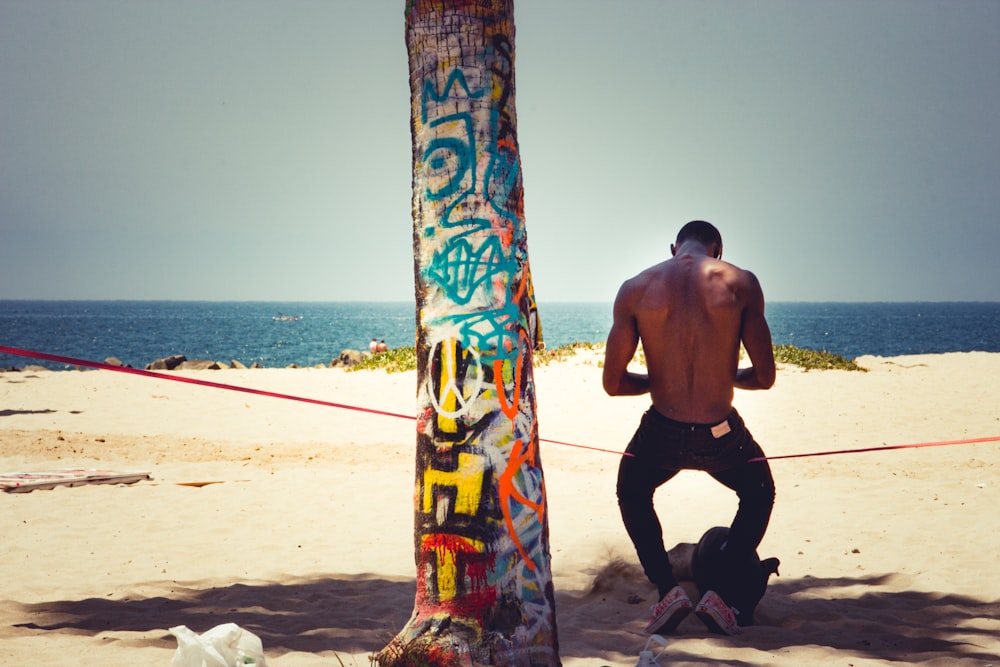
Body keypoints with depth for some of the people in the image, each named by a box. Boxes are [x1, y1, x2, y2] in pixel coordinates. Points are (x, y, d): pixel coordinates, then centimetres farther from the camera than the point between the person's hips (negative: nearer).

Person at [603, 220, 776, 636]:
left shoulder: (636, 289, -1)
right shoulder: (741, 283, -3)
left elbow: (613, 383, 1)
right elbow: (765, 377, -1)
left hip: (662, 435, 1)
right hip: (721, 437, -1)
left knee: (632, 493, 33)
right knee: (758, 495, 31)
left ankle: (667, 588, 13)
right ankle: (718, 590, 13)